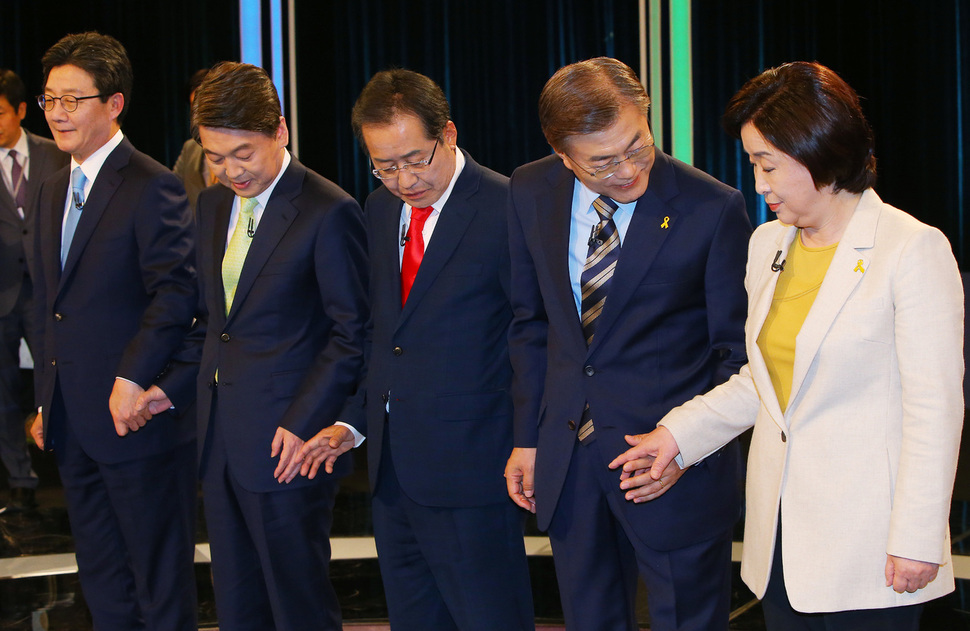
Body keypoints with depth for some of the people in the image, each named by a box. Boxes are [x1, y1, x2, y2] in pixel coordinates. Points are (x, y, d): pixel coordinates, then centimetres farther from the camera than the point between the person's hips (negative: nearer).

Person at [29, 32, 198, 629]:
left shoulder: (152, 187, -13)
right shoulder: (55, 189, 14)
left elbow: (176, 292, -19)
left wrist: (133, 380, -24)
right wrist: (48, 400, 17)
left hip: (137, 419, -8)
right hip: (73, 423, 8)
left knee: (161, 581, 4)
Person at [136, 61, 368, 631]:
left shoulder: (329, 212, -12)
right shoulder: (213, 205, 12)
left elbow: (352, 334, -12)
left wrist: (303, 424, -18)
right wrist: (174, 387, 7)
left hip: (287, 445, -7)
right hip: (220, 437, 7)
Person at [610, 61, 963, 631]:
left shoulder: (914, 249, -10)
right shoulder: (768, 245, 12)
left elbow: (935, 407, -12)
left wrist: (916, 540, -14)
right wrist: (678, 434, 9)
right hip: (783, 533, 6)